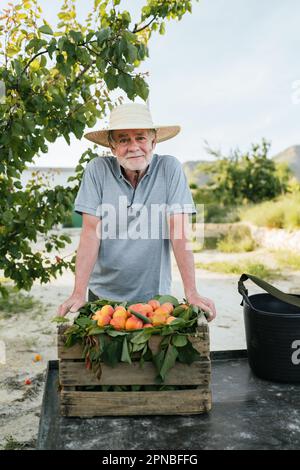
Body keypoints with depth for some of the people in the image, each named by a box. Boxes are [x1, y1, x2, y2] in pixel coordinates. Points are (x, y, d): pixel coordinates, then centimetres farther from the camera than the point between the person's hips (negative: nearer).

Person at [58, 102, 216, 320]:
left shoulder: (170, 168, -9)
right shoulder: (97, 169, -9)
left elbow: (179, 232, -13)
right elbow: (91, 232, -12)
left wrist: (192, 293, -18)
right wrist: (79, 293, -18)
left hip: (154, 293, 0)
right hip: (103, 293, 1)